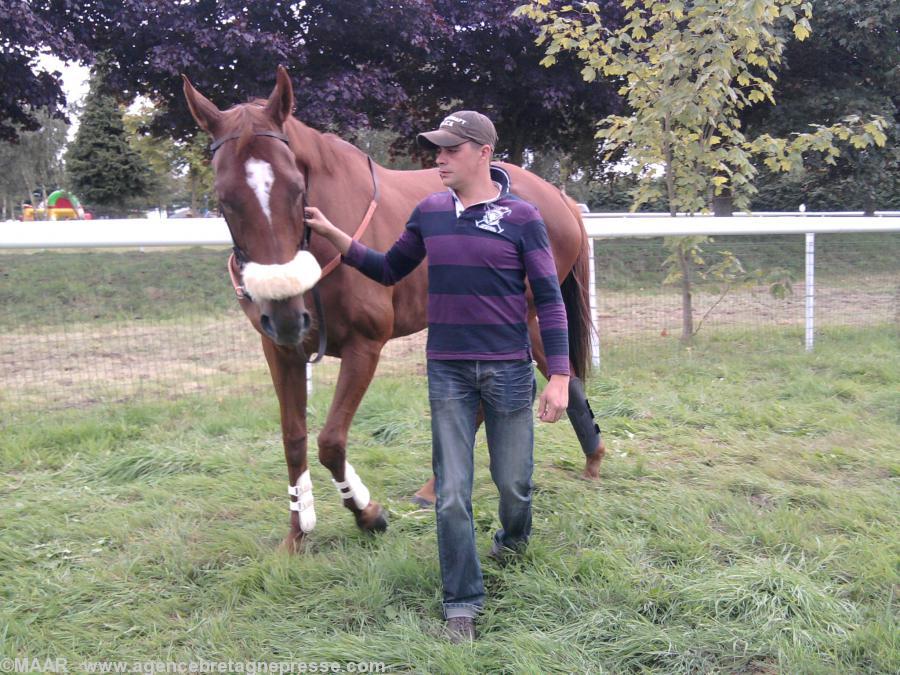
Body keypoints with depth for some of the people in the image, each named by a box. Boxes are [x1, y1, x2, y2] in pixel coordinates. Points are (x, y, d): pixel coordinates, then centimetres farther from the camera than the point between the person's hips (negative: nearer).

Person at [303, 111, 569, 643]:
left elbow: (550, 299, -6)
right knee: (452, 495, 3)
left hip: (509, 370, -2)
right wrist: (333, 234, 6)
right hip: (448, 372, 3)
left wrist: (560, 377, -12)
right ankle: (463, 603, 16)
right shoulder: (429, 212, 5)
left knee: (514, 481, 13)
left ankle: (514, 539, 47)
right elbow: (389, 270, 17)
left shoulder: (520, 216, -6)